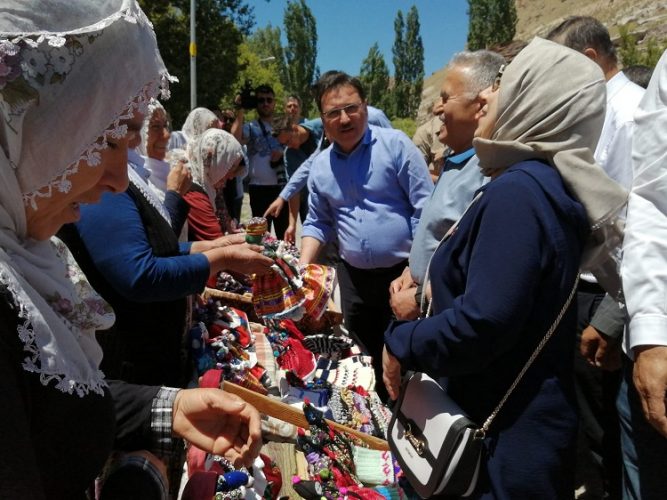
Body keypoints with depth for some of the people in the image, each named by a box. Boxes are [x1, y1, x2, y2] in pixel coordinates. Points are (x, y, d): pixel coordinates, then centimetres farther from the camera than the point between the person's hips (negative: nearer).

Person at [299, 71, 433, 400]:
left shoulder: (395, 144, -9)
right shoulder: (320, 166, 6)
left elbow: (426, 211, -10)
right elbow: (317, 223, 15)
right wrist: (302, 268, -1)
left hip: (402, 273, -4)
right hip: (354, 277, 5)